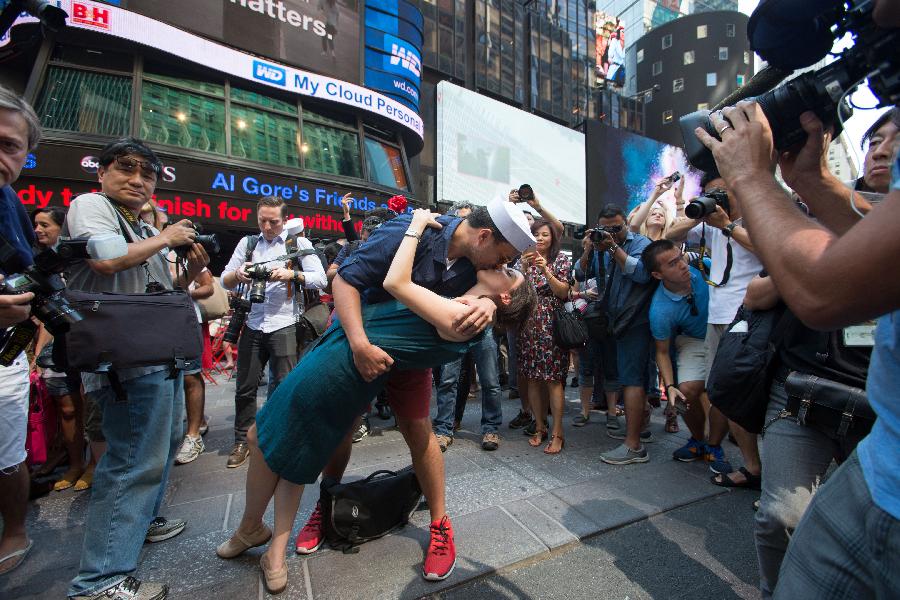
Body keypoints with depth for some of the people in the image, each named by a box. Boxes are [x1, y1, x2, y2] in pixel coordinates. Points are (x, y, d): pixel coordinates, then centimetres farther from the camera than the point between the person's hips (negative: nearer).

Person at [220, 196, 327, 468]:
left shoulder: (299, 243, 5)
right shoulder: (247, 243, 13)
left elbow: (320, 279, -4)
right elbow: (225, 281, 9)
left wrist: (292, 274, -20)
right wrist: (238, 274, -13)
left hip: (283, 326, -3)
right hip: (252, 325, 3)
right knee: (245, 387, 8)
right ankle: (242, 441, 24)